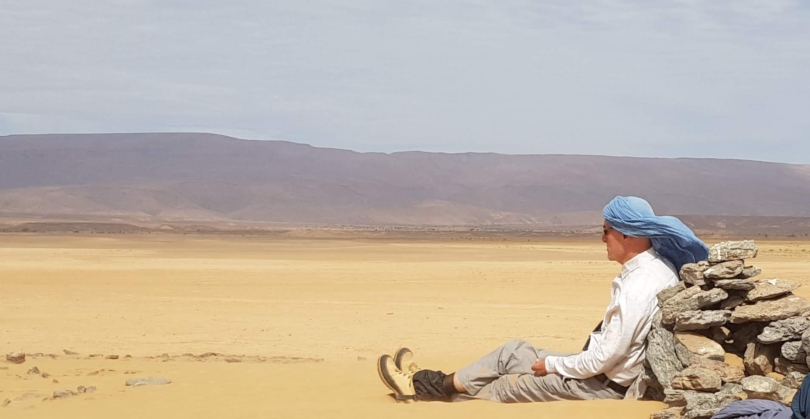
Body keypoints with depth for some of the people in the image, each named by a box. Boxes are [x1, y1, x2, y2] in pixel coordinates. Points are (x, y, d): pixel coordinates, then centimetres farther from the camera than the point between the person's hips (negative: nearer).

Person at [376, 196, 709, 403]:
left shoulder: (638, 288, -30)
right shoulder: (657, 264, 1)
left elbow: (604, 358, -28)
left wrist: (552, 364, -12)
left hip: (607, 385, -9)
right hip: (606, 370, 9)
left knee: (506, 388, 2)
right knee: (514, 352, 12)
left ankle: (434, 390, 19)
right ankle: (433, 385, 16)